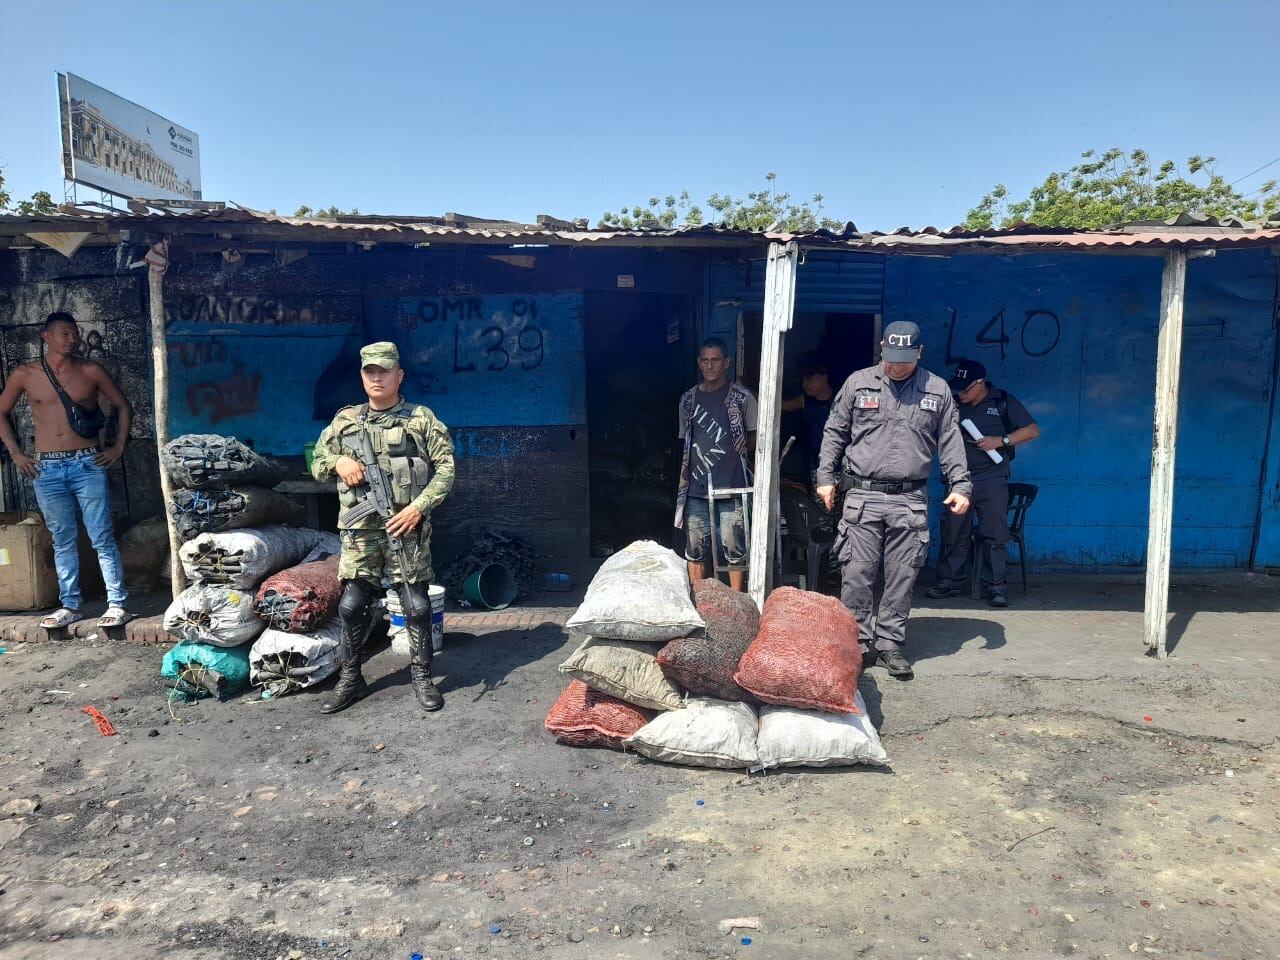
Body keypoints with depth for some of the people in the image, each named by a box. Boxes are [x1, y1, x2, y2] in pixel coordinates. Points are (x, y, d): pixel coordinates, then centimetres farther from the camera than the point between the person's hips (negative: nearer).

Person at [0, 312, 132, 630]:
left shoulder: (91, 371, 1)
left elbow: (123, 406, 10)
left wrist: (118, 447, 3)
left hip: (88, 465, -2)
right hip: (47, 469, 2)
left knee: (102, 538, -2)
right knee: (63, 541, 10)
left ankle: (117, 604, 3)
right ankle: (69, 606, 18)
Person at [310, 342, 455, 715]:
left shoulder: (421, 418, 3)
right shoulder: (344, 421, 11)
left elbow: (445, 467, -1)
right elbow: (317, 465, 17)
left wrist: (419, 506, -12)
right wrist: (338, 462, -6)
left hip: (407, 524, -2)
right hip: (361, 528, 2)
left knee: (417, 604, 2)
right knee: (352, 605, 4)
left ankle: (422, 676, 17)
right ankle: (349, 679, 21)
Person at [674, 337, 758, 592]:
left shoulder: (742, 397, -1)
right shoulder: (688, 399, 10)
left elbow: (754, 436, 9)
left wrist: (733, 457, 5)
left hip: (731, 486, -3)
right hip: (696, 488, 3)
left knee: (734, 548, 2)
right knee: (695, 548, 8)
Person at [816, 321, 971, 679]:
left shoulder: (937, 390, 8)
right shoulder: (858, 383, 6)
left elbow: (950, 443, 11)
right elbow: (834, 434, 10)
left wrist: (960, 486, 2)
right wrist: (826, 477, 4)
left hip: (910, 501, 1)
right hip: (863, 496, -1)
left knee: (902, 577, 4)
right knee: (857, 575, -2)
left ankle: (889, 642, 16)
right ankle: (858, 642, 9)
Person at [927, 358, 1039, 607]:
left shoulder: (1003, 402, 3)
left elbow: (1032, 430, 3)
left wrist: (1001, 440, -10)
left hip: (992, 479, -3)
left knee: (995, 534, -3)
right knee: (953, 532, 3)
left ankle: (996, 585, 2)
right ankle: (950, 581, 12)